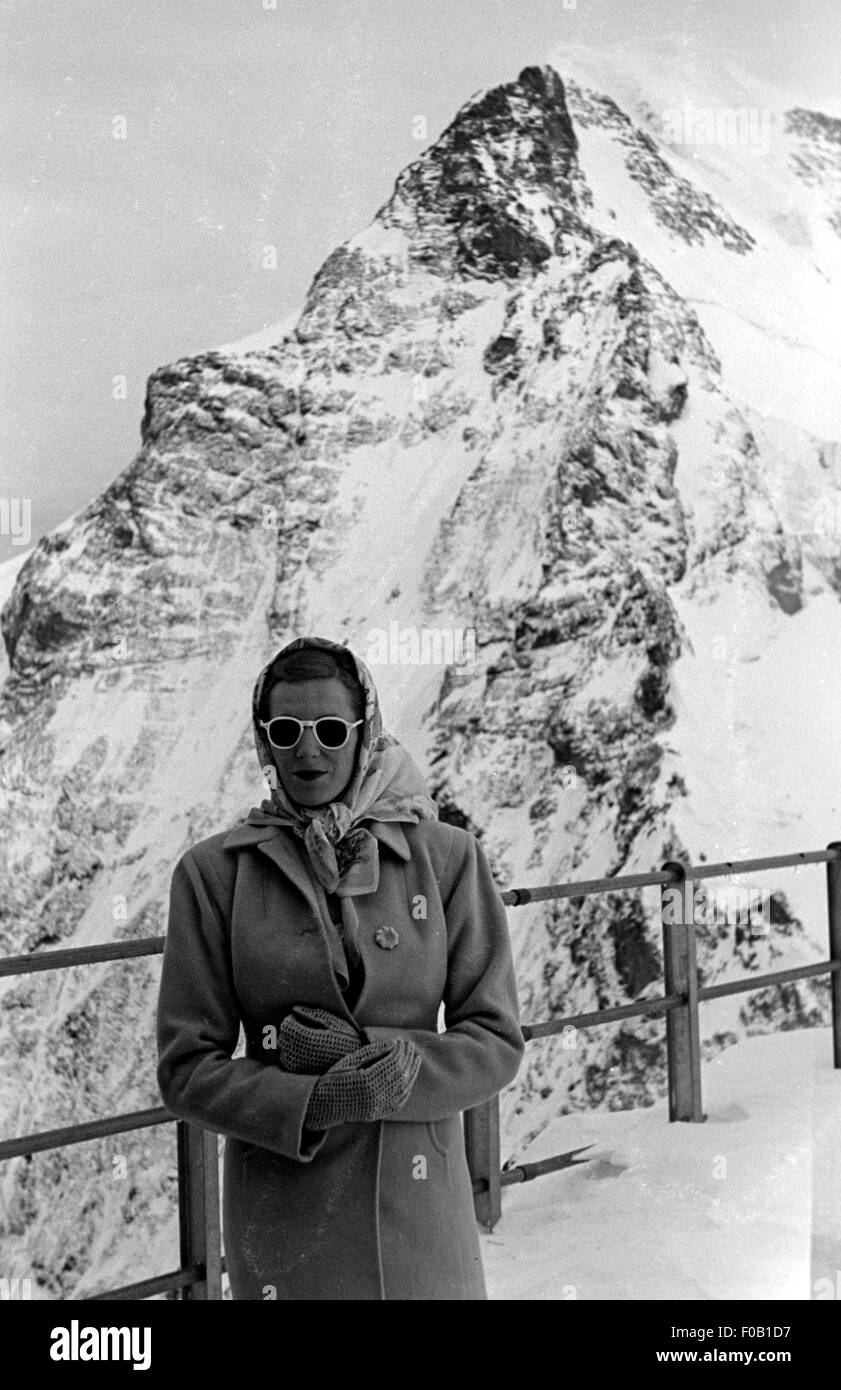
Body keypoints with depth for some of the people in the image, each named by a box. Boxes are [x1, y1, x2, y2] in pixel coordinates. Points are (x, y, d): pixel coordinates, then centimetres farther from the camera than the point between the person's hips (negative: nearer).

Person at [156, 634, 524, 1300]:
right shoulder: (213, 872, -4)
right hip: (283, 1212, 0)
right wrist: (316, 1102, -18)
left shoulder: (447, 857, -3)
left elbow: (496, 1041, -1)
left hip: (420, 1206, 1)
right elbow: (187, 1066, -3)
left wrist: (376, 1058, -16)